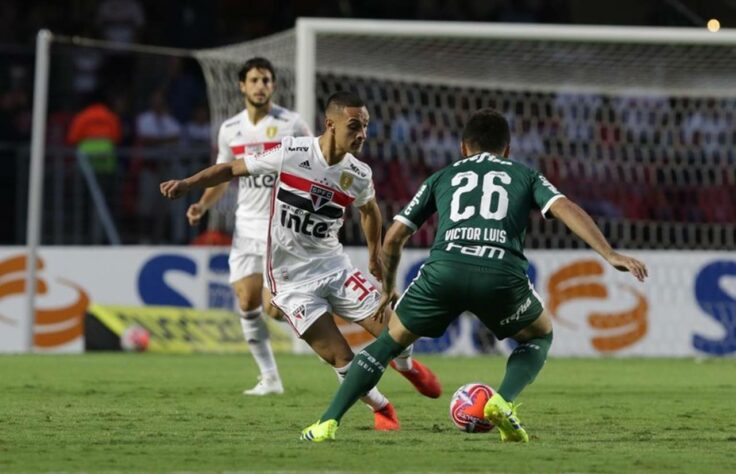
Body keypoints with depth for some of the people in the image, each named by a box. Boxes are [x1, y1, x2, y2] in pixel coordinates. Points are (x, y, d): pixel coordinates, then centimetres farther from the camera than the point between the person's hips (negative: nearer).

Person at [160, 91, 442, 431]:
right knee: (342, 360, -11)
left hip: (333, 265, 4)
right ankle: (382, 409, 15)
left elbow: (369, 209, 19)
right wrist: (186, 184, -15)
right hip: (291, 280, -3)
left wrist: (375, 253, 26)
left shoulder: (359, 175, -5)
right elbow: (233, 169, -5)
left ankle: (406, 366, 31)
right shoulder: (291, 153, -16)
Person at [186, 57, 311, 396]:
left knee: (273, 307, -15)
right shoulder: (230, 129, 7)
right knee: (247, 304, -2)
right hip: (246, 227, 4)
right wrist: (203, 205, 0)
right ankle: (269, 378, 10)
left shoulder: (291, 124, -6)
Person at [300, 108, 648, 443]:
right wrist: (610, 255, 3)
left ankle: (328, 422, 13)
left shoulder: (442, 178, 31)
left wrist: (388, 289, 42)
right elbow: (565, 209, 9)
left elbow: (393, 238, 27)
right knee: (539, 336, 29)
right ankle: (504, 402, 3)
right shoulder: (524, 175, 28)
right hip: (503, 274, -1)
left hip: (444, 268, 1)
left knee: (391, 340, 23)